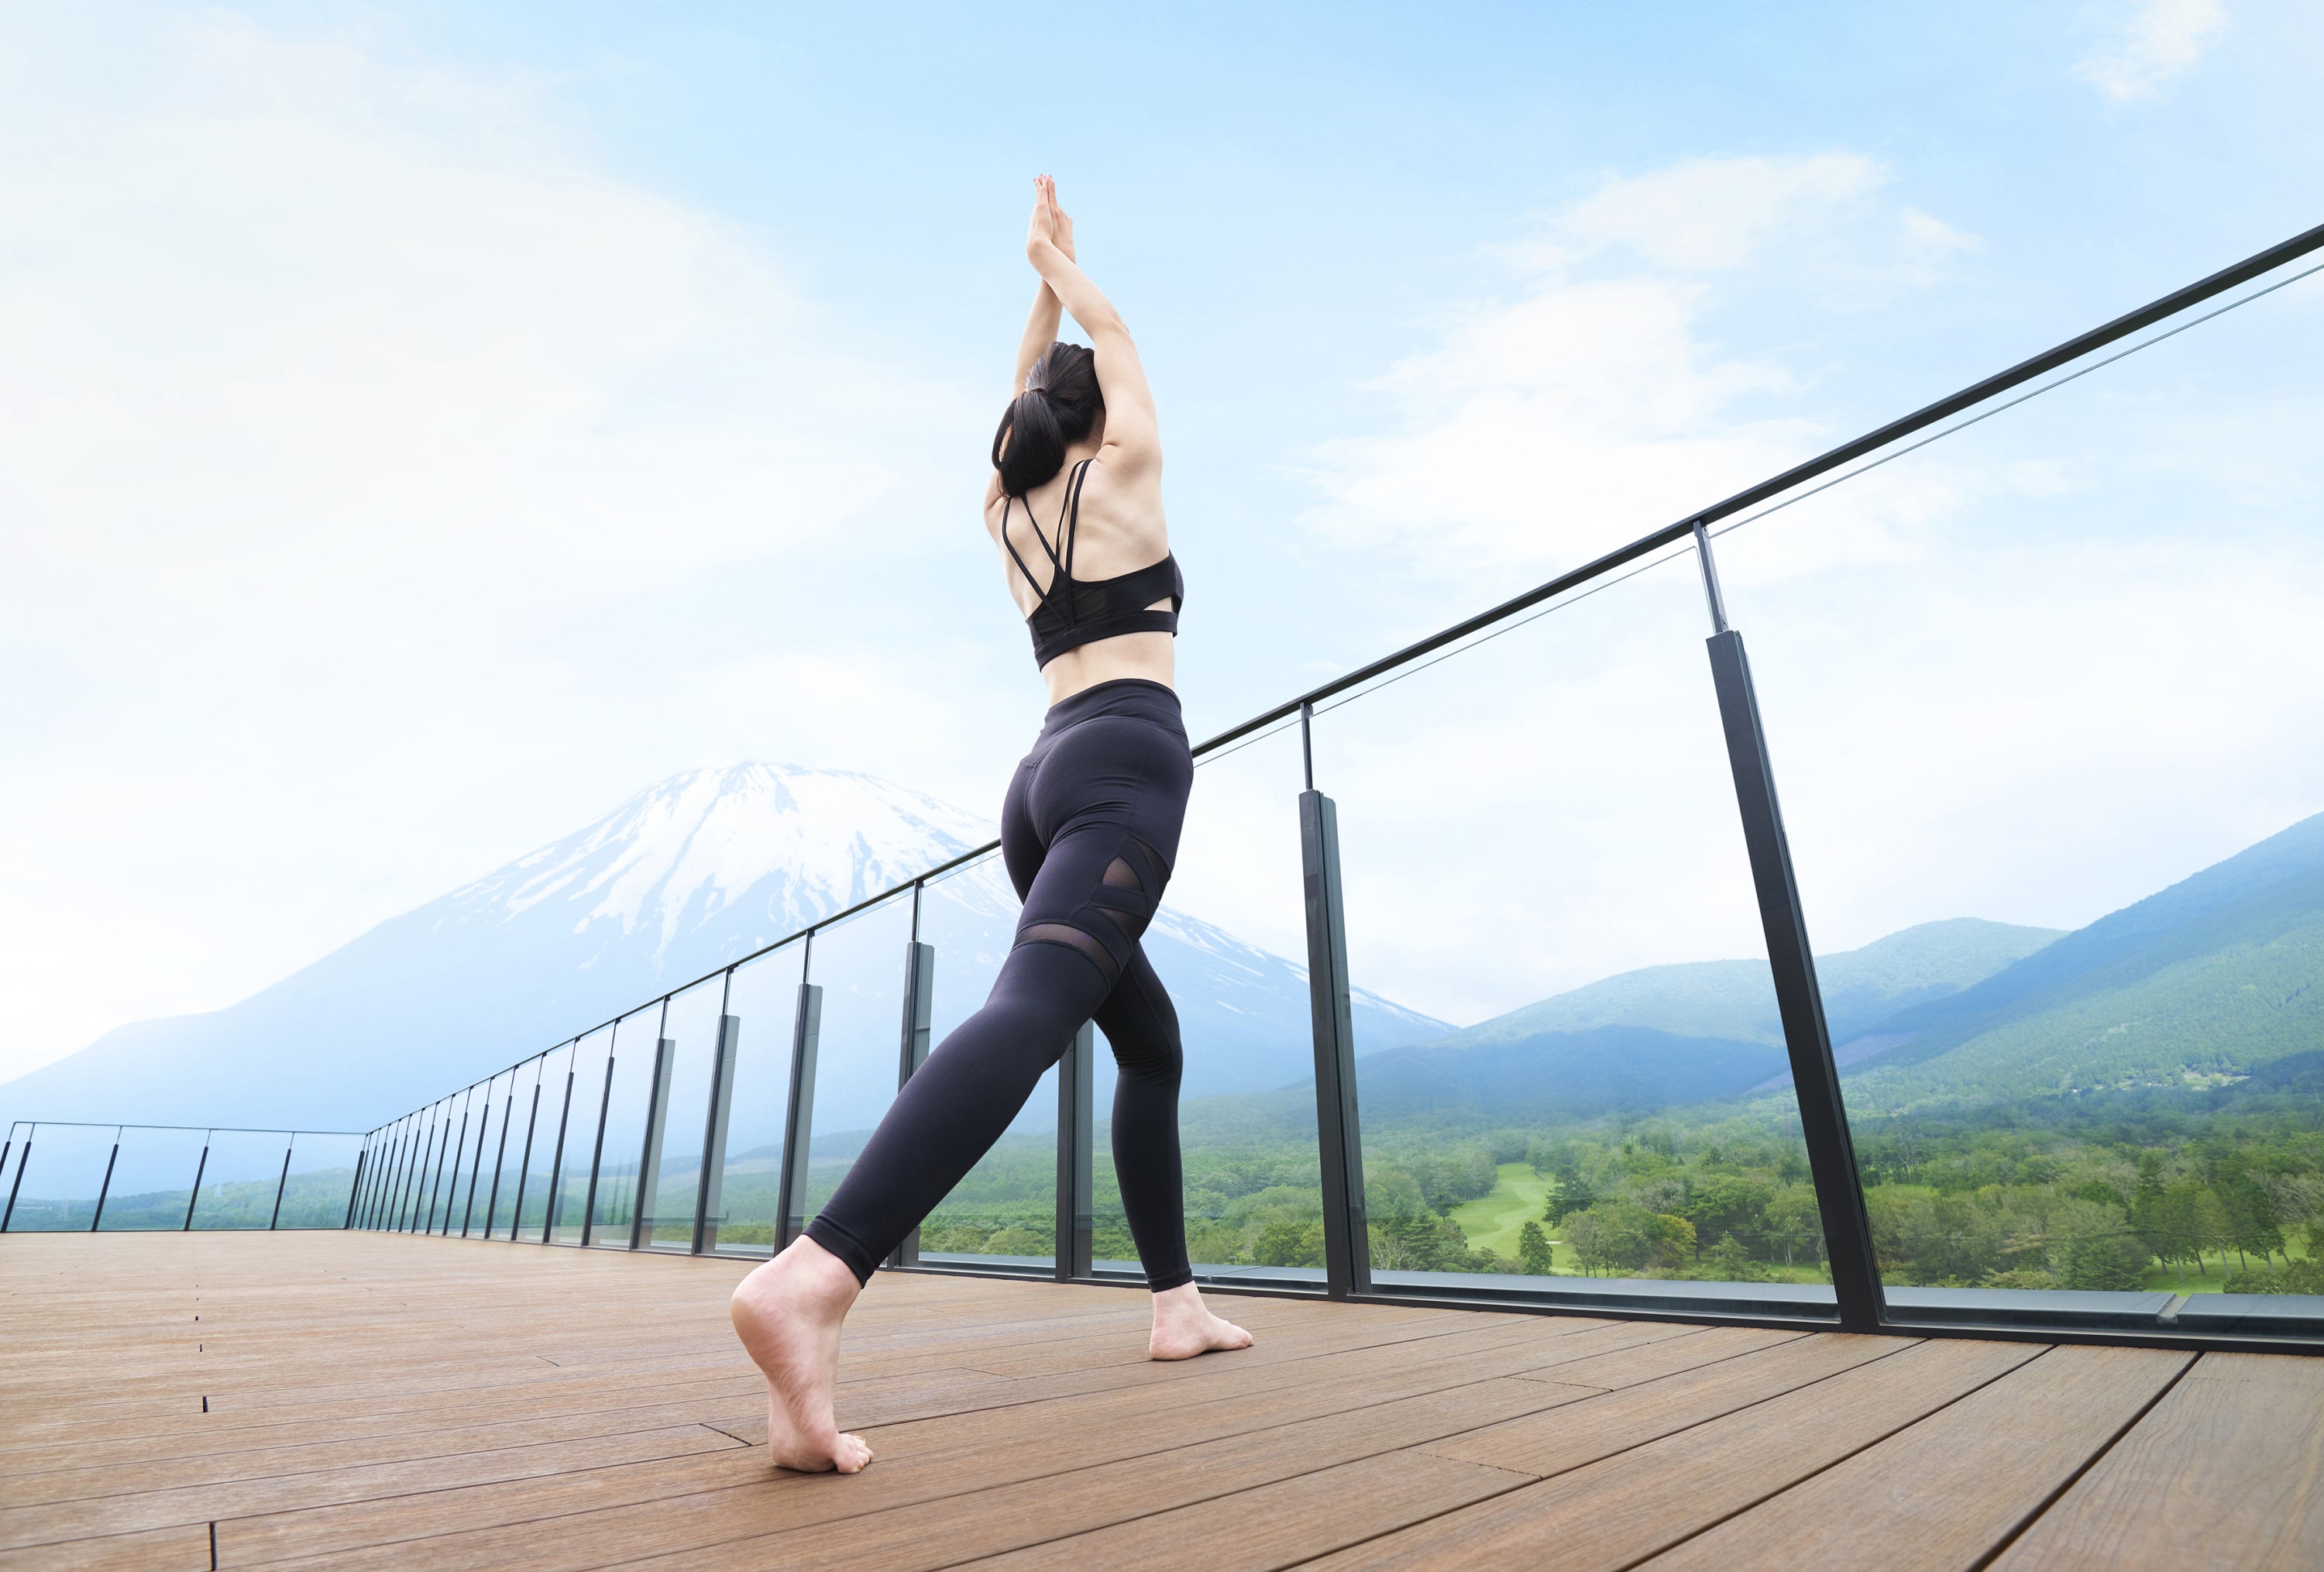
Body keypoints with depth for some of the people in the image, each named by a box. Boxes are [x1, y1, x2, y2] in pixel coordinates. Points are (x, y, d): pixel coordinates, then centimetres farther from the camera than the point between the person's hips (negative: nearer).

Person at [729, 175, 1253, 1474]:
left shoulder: (1007, 512, 24)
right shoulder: (1123, 473, 12)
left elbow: (1035, 388, 44)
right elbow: (1117, 344, 32)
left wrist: (1044, 282, 52)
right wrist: (1062, 261, 45)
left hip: (1046, 781, 8)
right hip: (1127, 760, -7)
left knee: (1152, 1041, 17)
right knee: (1037, 1006, -27)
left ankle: (1177, 1303, 18)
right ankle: (815, 1277, -45)